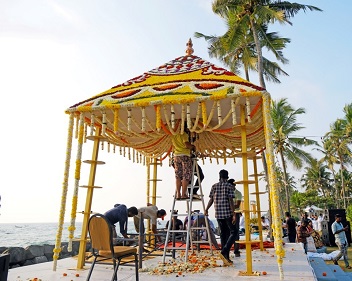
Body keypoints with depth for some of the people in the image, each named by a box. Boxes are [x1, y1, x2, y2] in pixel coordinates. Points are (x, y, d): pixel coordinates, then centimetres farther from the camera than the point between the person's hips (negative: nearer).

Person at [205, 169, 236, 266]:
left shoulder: (214, 186, 7)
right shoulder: (229, 186, -4)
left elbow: (211, 200, 6)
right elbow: (231, 200, -11)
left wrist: (206, 210, 19)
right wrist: (234, 214, -12)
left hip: (218, 214, 5)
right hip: (227, 213, -4)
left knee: (223, 234, 11)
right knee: (233, 232, 5)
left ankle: (226, 258, 13)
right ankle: (224, 251, -13)